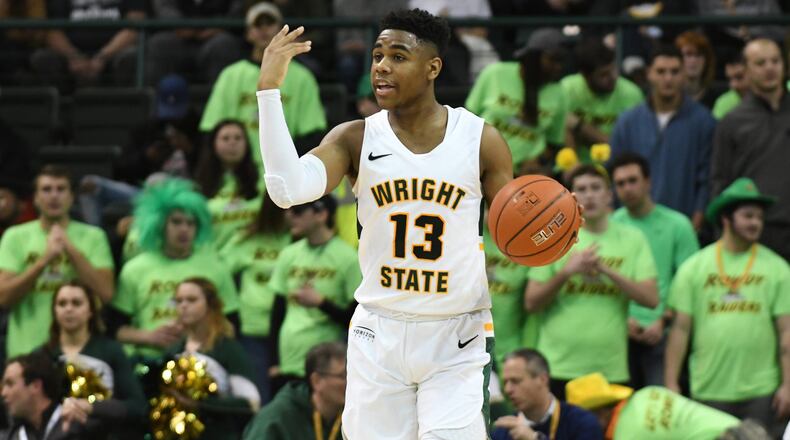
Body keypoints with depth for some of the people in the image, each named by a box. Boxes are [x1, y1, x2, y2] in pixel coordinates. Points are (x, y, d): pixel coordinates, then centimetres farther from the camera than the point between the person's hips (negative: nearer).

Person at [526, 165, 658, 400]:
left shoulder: (632, 239, 7)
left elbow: (651, 298, -3)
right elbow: (532, 303, 2)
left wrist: (604, 270, -11)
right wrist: (567, 272, -12)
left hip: (612, 369, 1)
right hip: (558, 369, -1)